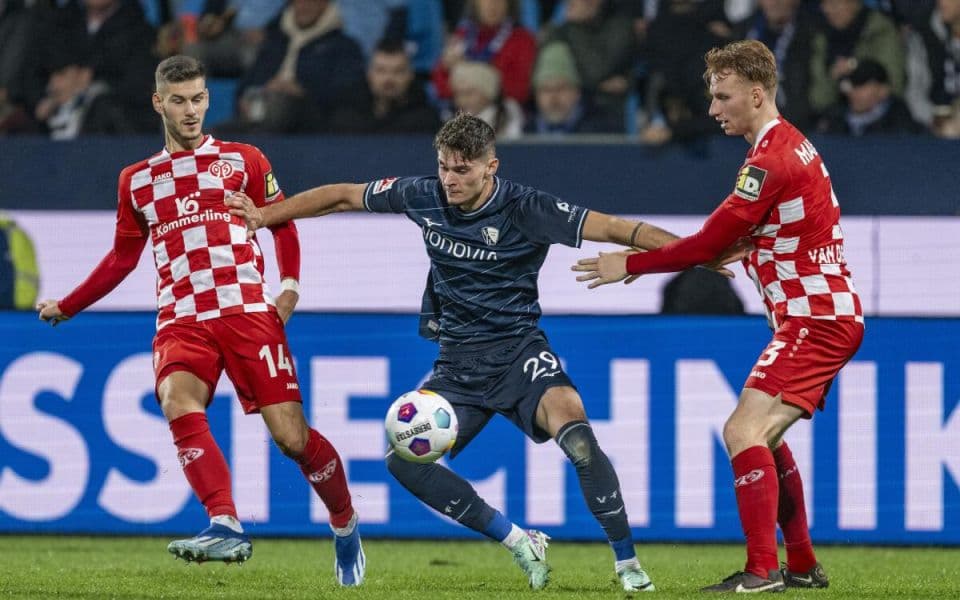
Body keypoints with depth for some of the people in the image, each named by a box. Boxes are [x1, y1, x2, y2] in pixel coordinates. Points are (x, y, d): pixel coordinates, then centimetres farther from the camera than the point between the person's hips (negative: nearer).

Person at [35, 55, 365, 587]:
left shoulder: (243, 161, 10)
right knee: (178, 403, -31)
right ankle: (227, 529, -40)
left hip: (248, 312, -2)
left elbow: (283, 223, 14)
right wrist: (65, 307, 28)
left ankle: (346, 527, 16)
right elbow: (122, 258, 28)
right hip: (181, 322, 2)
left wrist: (289, 283, -2)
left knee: (291, 436, -10)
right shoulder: (138, 180, 18)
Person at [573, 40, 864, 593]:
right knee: (763, 438, 20)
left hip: (815, 319, -11)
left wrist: (630, 265, -9)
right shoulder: (791, 144, 14)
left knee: (744, 432, -19)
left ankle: (763, 571, -23)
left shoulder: (771, 161, -18)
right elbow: (727, 243, 16)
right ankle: (803, 567, 26)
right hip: (831, 314, 11)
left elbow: (708, 245, -18)